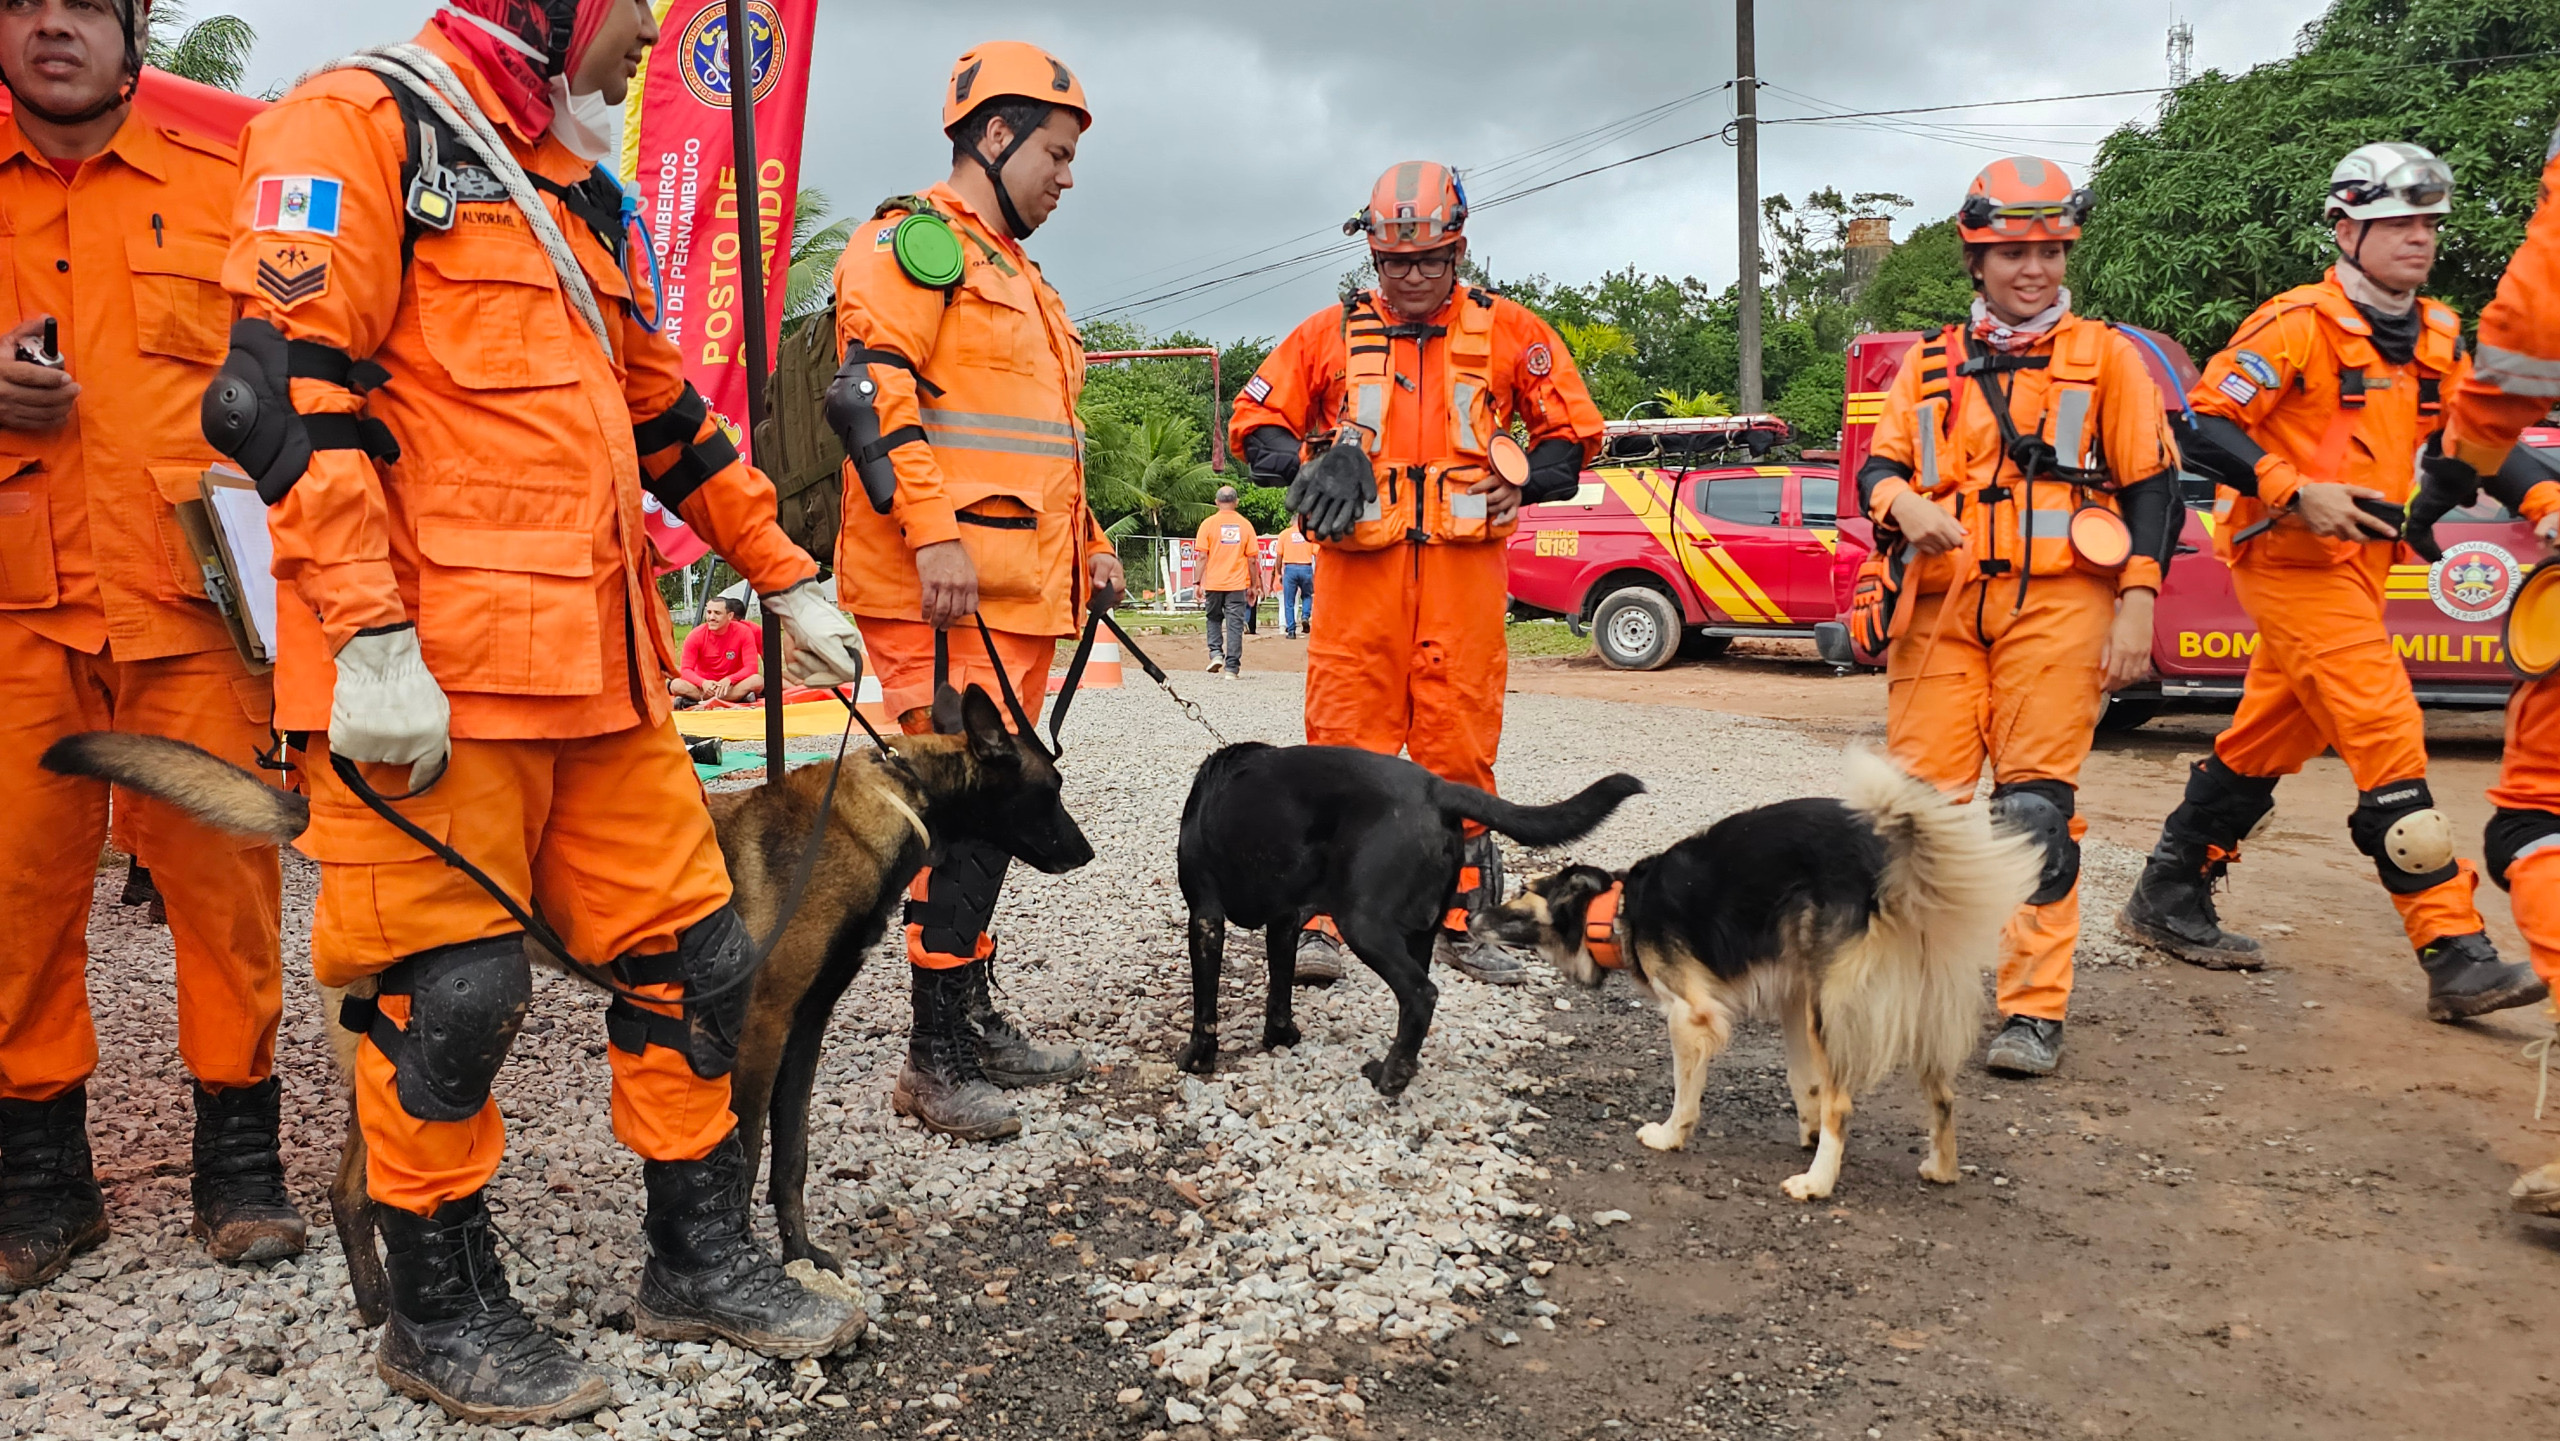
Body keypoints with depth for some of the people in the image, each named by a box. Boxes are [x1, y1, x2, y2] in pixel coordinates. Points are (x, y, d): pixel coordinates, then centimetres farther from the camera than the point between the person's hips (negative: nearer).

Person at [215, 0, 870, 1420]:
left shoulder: (580, 197, 23)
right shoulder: (362, 122, -4)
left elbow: (664, 413, 29)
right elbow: (286, 388, -14)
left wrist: (788, 580, 27)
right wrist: (367, 639, -21)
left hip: (599, 666, 9)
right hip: (428, 673, -8)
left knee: (691, 946, 9)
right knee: (448, 989, -1)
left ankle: (701, 1257, 24)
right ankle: (440, 1312, 19)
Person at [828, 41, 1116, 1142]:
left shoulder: (1017, 279, 28)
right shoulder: (916, 242, -4)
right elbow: (873, 384, -17)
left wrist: (1088, 547, 25)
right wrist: (936, 532, -25)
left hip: (1020, 592, 10)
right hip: (945, 593, -10)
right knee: (969, 810, -12)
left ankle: (973, 1020, 22)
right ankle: (938, 1058, -4)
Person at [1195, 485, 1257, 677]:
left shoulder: (1208, 524, -2)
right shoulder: (1245, 525, 2)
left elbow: (1202, 556, -6)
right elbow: (1252, 559, 3)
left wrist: (1198, 582, 0)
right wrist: (1253, 586, 11)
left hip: (1214, 583, 0)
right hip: (1237, 584, 0)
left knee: (1214, 619, 19)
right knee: (1235, 624, 2)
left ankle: (1216, 653, 2)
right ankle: (1232, 667, 0)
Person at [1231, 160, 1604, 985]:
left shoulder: (1509, 332, 11)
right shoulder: (1331, 334, 12)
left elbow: (1572, 429, 16)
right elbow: (1256, 419, 16)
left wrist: (1526, 484, -2)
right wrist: (1305, 467, -4)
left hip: (1465, 565, 0)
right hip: (1360, 565, 0)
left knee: (1459, 743, 1)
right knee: (1346, 738, -4)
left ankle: (1456, 920, 11)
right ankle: (1321, 916, 2)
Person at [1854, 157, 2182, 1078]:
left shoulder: (2103, 356, 12)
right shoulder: (1932, 363, 19)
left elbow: (2150, 485, 8)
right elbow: (1878, 466, 13)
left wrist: (2136, 605, -3)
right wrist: (1902, 503, -12)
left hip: (2057, 600, -2)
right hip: (1945, 603, 3)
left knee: (2035, 806, -7)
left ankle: (2034, 1011, -2)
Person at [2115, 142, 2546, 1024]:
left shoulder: (2435, 338, 14)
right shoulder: (2300, 325, -10)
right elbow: (2207, 426, -14)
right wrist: (2298, 493, -22)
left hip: (2356, 562, 8)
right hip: (2289, 557, -8)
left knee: (2267, 742, 12)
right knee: (2388, 738, -14)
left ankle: (2168, 900, 24)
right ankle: (2455, 956, -12)